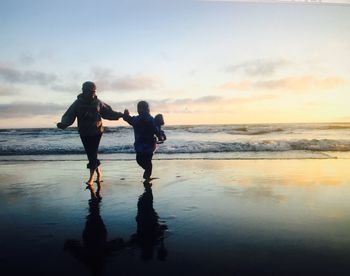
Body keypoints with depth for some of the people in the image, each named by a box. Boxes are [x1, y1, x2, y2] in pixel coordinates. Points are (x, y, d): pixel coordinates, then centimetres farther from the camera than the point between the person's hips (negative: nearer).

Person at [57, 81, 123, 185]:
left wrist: (120, 115, -1)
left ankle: (91, 178, 3)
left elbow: (108, 112, 9)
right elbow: (69, 116, -8)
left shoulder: (97, 102, -1)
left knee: (93, 154, -5)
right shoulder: (78, 103, -4)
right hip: (84, 133, 1)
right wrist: (63, 124, -27)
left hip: (96, 132, -1)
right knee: (90, 154, 6)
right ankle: (99, 173, 25)